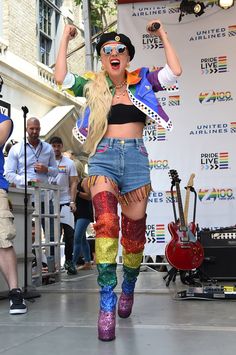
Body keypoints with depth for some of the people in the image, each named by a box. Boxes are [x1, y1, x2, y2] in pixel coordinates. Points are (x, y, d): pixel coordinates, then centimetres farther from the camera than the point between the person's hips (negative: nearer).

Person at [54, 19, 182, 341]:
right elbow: (61, 77, -1)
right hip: (103, 158, -1)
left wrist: (162, 35, 8)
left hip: (135, 158, 1)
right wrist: (65, 39, 6)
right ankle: (106, 306, -21)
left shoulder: (142, 81, 13)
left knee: (134, 234, 5)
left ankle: (128, 289, 31)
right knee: (105, 225, -22)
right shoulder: (92, 85, 12)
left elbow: (175, 71, 2)